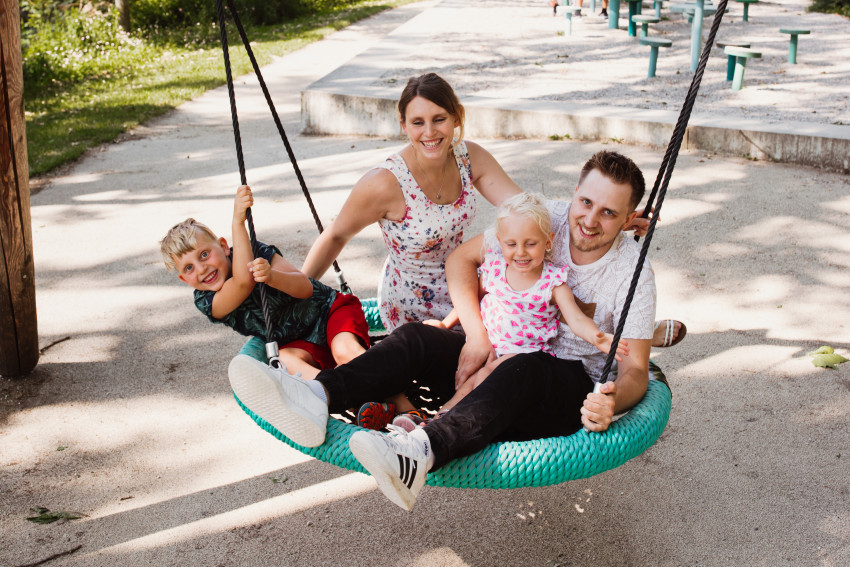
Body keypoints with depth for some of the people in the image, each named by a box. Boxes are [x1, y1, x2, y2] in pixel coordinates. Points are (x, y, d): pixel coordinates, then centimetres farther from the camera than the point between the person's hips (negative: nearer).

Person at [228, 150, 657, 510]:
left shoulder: (633, 271, -10)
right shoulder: (545, 219, -2)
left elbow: (635, 370, -12)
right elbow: (462, 258, 1)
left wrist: (613, 402, -36)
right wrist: (477, 335, -12)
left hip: (572, 385, -4)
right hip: (504, 358, 5)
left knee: (522, 370, -40)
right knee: (416, 338, -20)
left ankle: (420, 452, -64)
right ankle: (314, 399, -43)